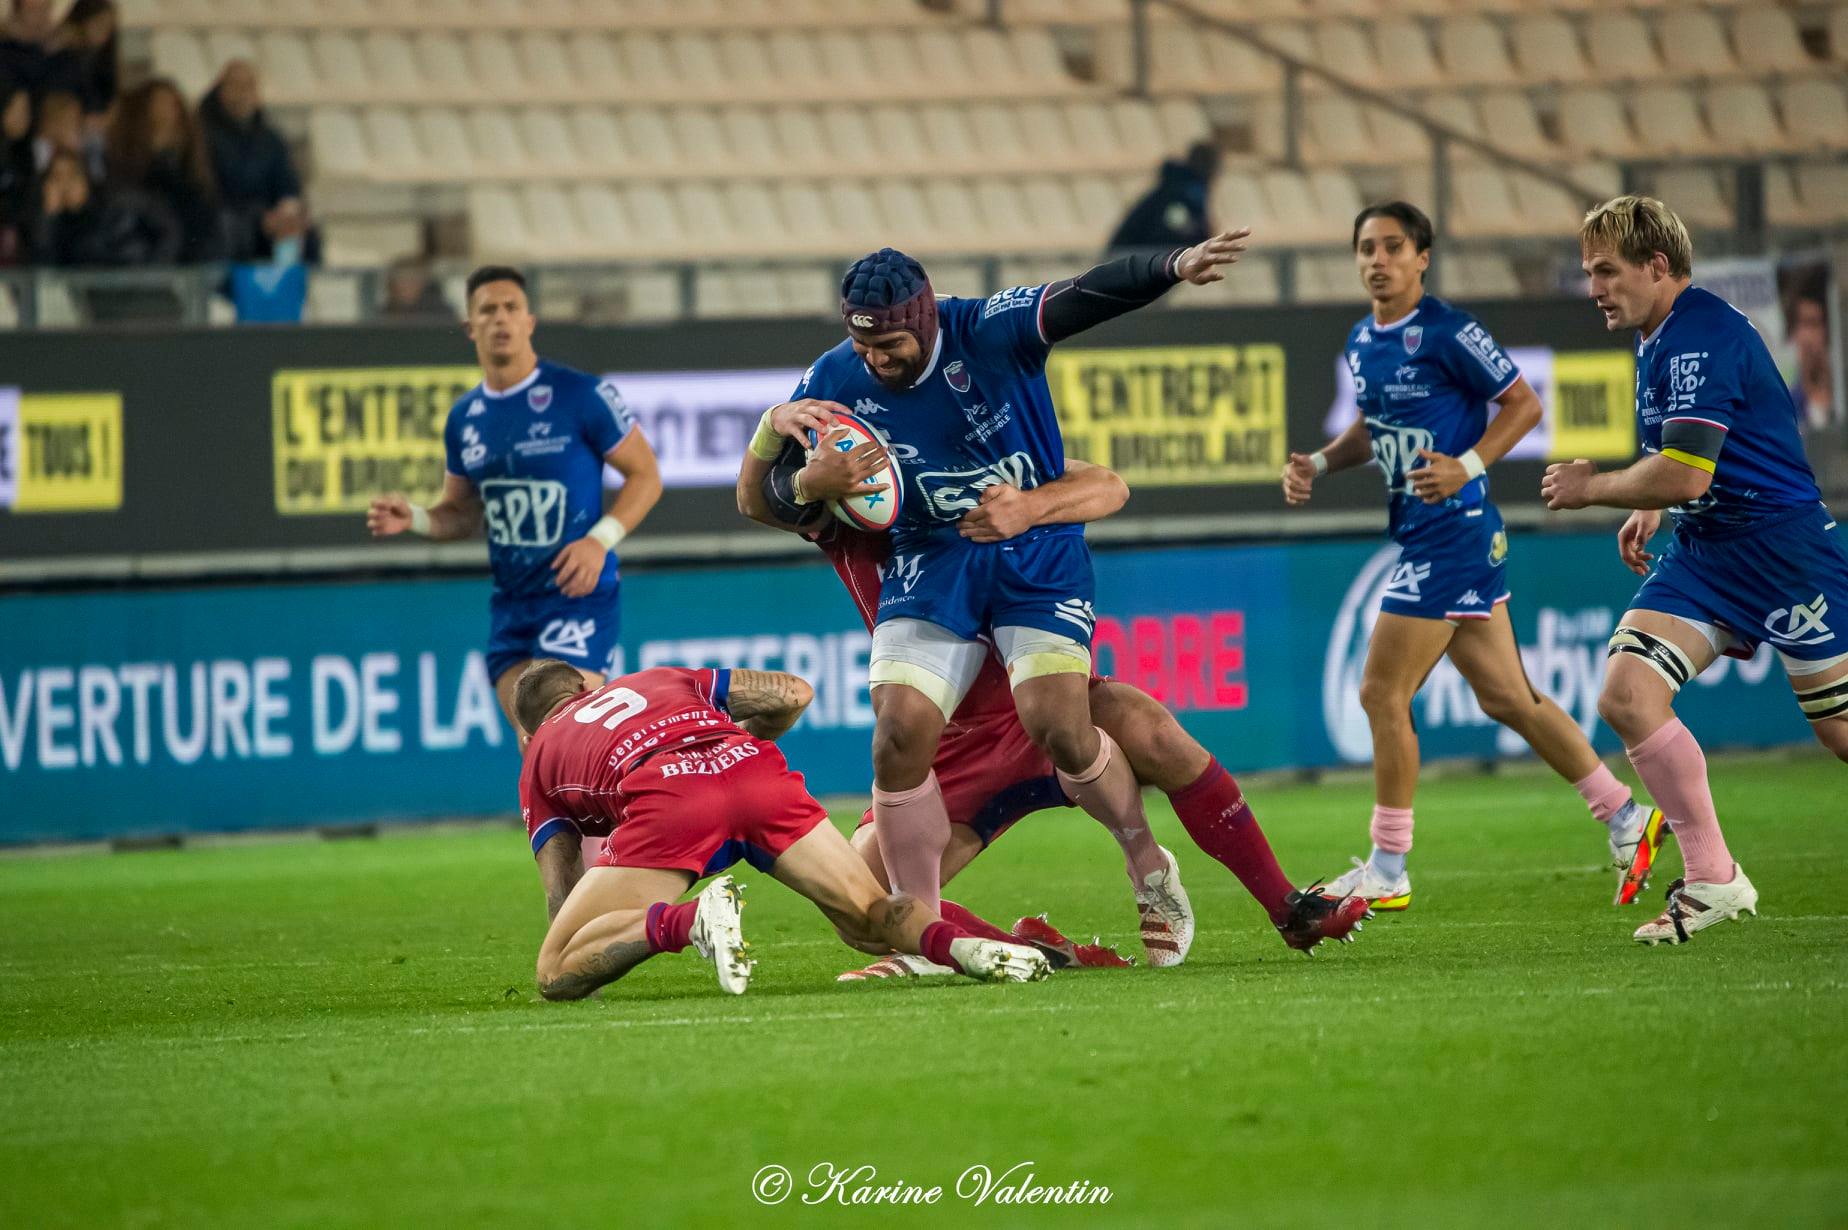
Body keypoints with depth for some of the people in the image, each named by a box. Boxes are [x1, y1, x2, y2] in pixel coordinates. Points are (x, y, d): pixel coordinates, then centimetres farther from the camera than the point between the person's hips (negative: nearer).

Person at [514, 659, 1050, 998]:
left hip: (663, 793, -3)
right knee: (870, 918, 13)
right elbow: (793, 692, 34)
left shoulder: (539, 758, 35)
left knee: (558, 976, 1)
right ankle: (955, 942, -22)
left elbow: (562, 897, 27)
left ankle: (684, 921, -26)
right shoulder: (658, 679, 41)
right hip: (754, 769, 3)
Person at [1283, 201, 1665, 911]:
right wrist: (1319, 463, 9)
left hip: (1452, 530, -9)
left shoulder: (1445, 332, -13)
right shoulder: (1362, 342, 12)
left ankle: (1386, 873, 1)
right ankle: (1625, 819, 20)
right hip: (1420, 535, 9)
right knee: (1506, 698, 11)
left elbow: (1524, 404, -10)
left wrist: (1469, 464, -22)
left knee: (1383, 693, -7)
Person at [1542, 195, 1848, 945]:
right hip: (1704, 552, 9)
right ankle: (1713, 881, -2)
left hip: (1783, 546, -9)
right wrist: (1652, 510, 17)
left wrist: (1590, 488, -12)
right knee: (1626, 695, -9)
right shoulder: (1658, 340, 11)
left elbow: (1684, 474, -27)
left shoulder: (1702, 335, -20)